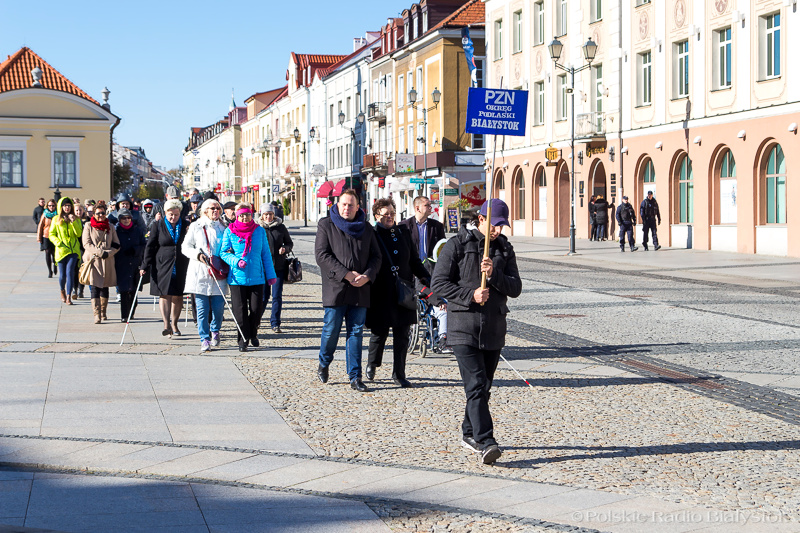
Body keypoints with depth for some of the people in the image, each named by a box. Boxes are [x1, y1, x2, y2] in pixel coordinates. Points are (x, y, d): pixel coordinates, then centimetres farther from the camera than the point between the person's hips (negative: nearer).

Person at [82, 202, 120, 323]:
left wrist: (108, 253, -10)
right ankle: (97, 314, -16)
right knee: (95, 287, -11)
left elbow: (116, 245, 9)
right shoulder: (89, 226, 3)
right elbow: (86, 244, -4)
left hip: (107, 261, 3)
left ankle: (104, 312, 21)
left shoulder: (110, 227, 11)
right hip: (93, 260, -3)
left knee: (105, 286, 9)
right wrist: (100, 252, -15)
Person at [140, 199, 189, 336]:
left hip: (181, 267, 2)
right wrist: (145, 266, -5)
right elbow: (150, 246, 2)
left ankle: (174, 324, 16)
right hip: (162, 265, -1)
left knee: (177, 296, 5)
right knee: (164, 294, -9)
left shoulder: (185, 226, 6)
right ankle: (166, 325, -16)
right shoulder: (158, 226, 3)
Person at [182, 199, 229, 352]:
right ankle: (205, 339, 2)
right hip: (200, 273, -2)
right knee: (202, 308, -5)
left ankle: (215, 331, 24)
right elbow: (185, 247, 5)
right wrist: (198, 255, -11)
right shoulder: (195, 227, 7)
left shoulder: (223, 228, 14)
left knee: (218, 306, -3)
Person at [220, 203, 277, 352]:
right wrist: (236, 261, -15)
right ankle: (243, 339, 13)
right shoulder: (229, 231, 0)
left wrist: (271, 275, 9)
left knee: (257, 308, 0)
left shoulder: (259, 231, 6)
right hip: (237, 277, -1)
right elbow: (223, 252, 2)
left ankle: (253, 333, 26)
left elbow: (266, 254, 10)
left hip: (256, 277, 1)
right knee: (240, 310, -1)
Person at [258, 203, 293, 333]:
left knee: (277, 296, -1)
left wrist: (285, 248, -7)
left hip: (279, 266, 1)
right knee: (263, 295, 2)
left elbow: (289, 243, 15)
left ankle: (275, 323, 7)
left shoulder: (281, 227, 6)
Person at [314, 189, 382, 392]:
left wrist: (366, 276, -9)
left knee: (356, 332, 2)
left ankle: (355, 377, 5)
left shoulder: (366, 228, 12)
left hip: (360, 291, 3)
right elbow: (321, 254, -7)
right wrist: (346, 274, -14)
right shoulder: (326, 225, 2)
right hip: (335, 289, -2)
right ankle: (324, 364, 28)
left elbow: (375, 256, 11)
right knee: (331, 330, 1)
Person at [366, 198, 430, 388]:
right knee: (380, 333, 2)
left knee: (402, 335, 2)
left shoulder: (403, 232, 9)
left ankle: (399, 374, 12)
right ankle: (372, 364, 30)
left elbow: (414, 260, 16)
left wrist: (427, 278, 5)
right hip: (380, 293, -3)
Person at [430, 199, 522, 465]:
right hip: (464, 326, -5)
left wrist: (494, 274, -14)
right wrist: (469, 295, -17)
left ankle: (469, 433, 29)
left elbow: (515, 288, 4)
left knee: (484, 386, 12)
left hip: (494, 328, 5)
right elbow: (439, 282, -6)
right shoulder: (457, 245, -2)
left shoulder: (505, 249, 11)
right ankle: (486, 443, -21)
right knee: (475, 385, -14)